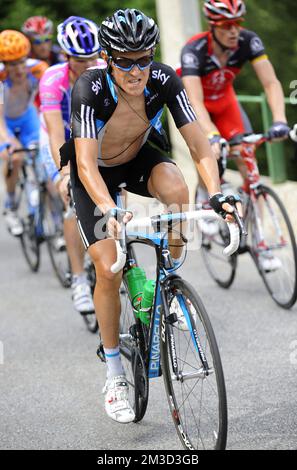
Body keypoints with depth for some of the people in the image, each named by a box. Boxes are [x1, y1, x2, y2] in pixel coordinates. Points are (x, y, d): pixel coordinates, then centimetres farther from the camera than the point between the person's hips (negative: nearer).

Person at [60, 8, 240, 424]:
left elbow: (198, 143, -26)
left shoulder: (165, 81, -26)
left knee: (175, 187, -34)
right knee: (108, 270, -14)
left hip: (139, 159, 2)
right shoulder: (89, 90, -33)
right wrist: (110, 212, -57)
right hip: (96, 174, -2)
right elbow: (86, 164, -41)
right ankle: (114, 375, 4)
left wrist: (216, 193, -42)